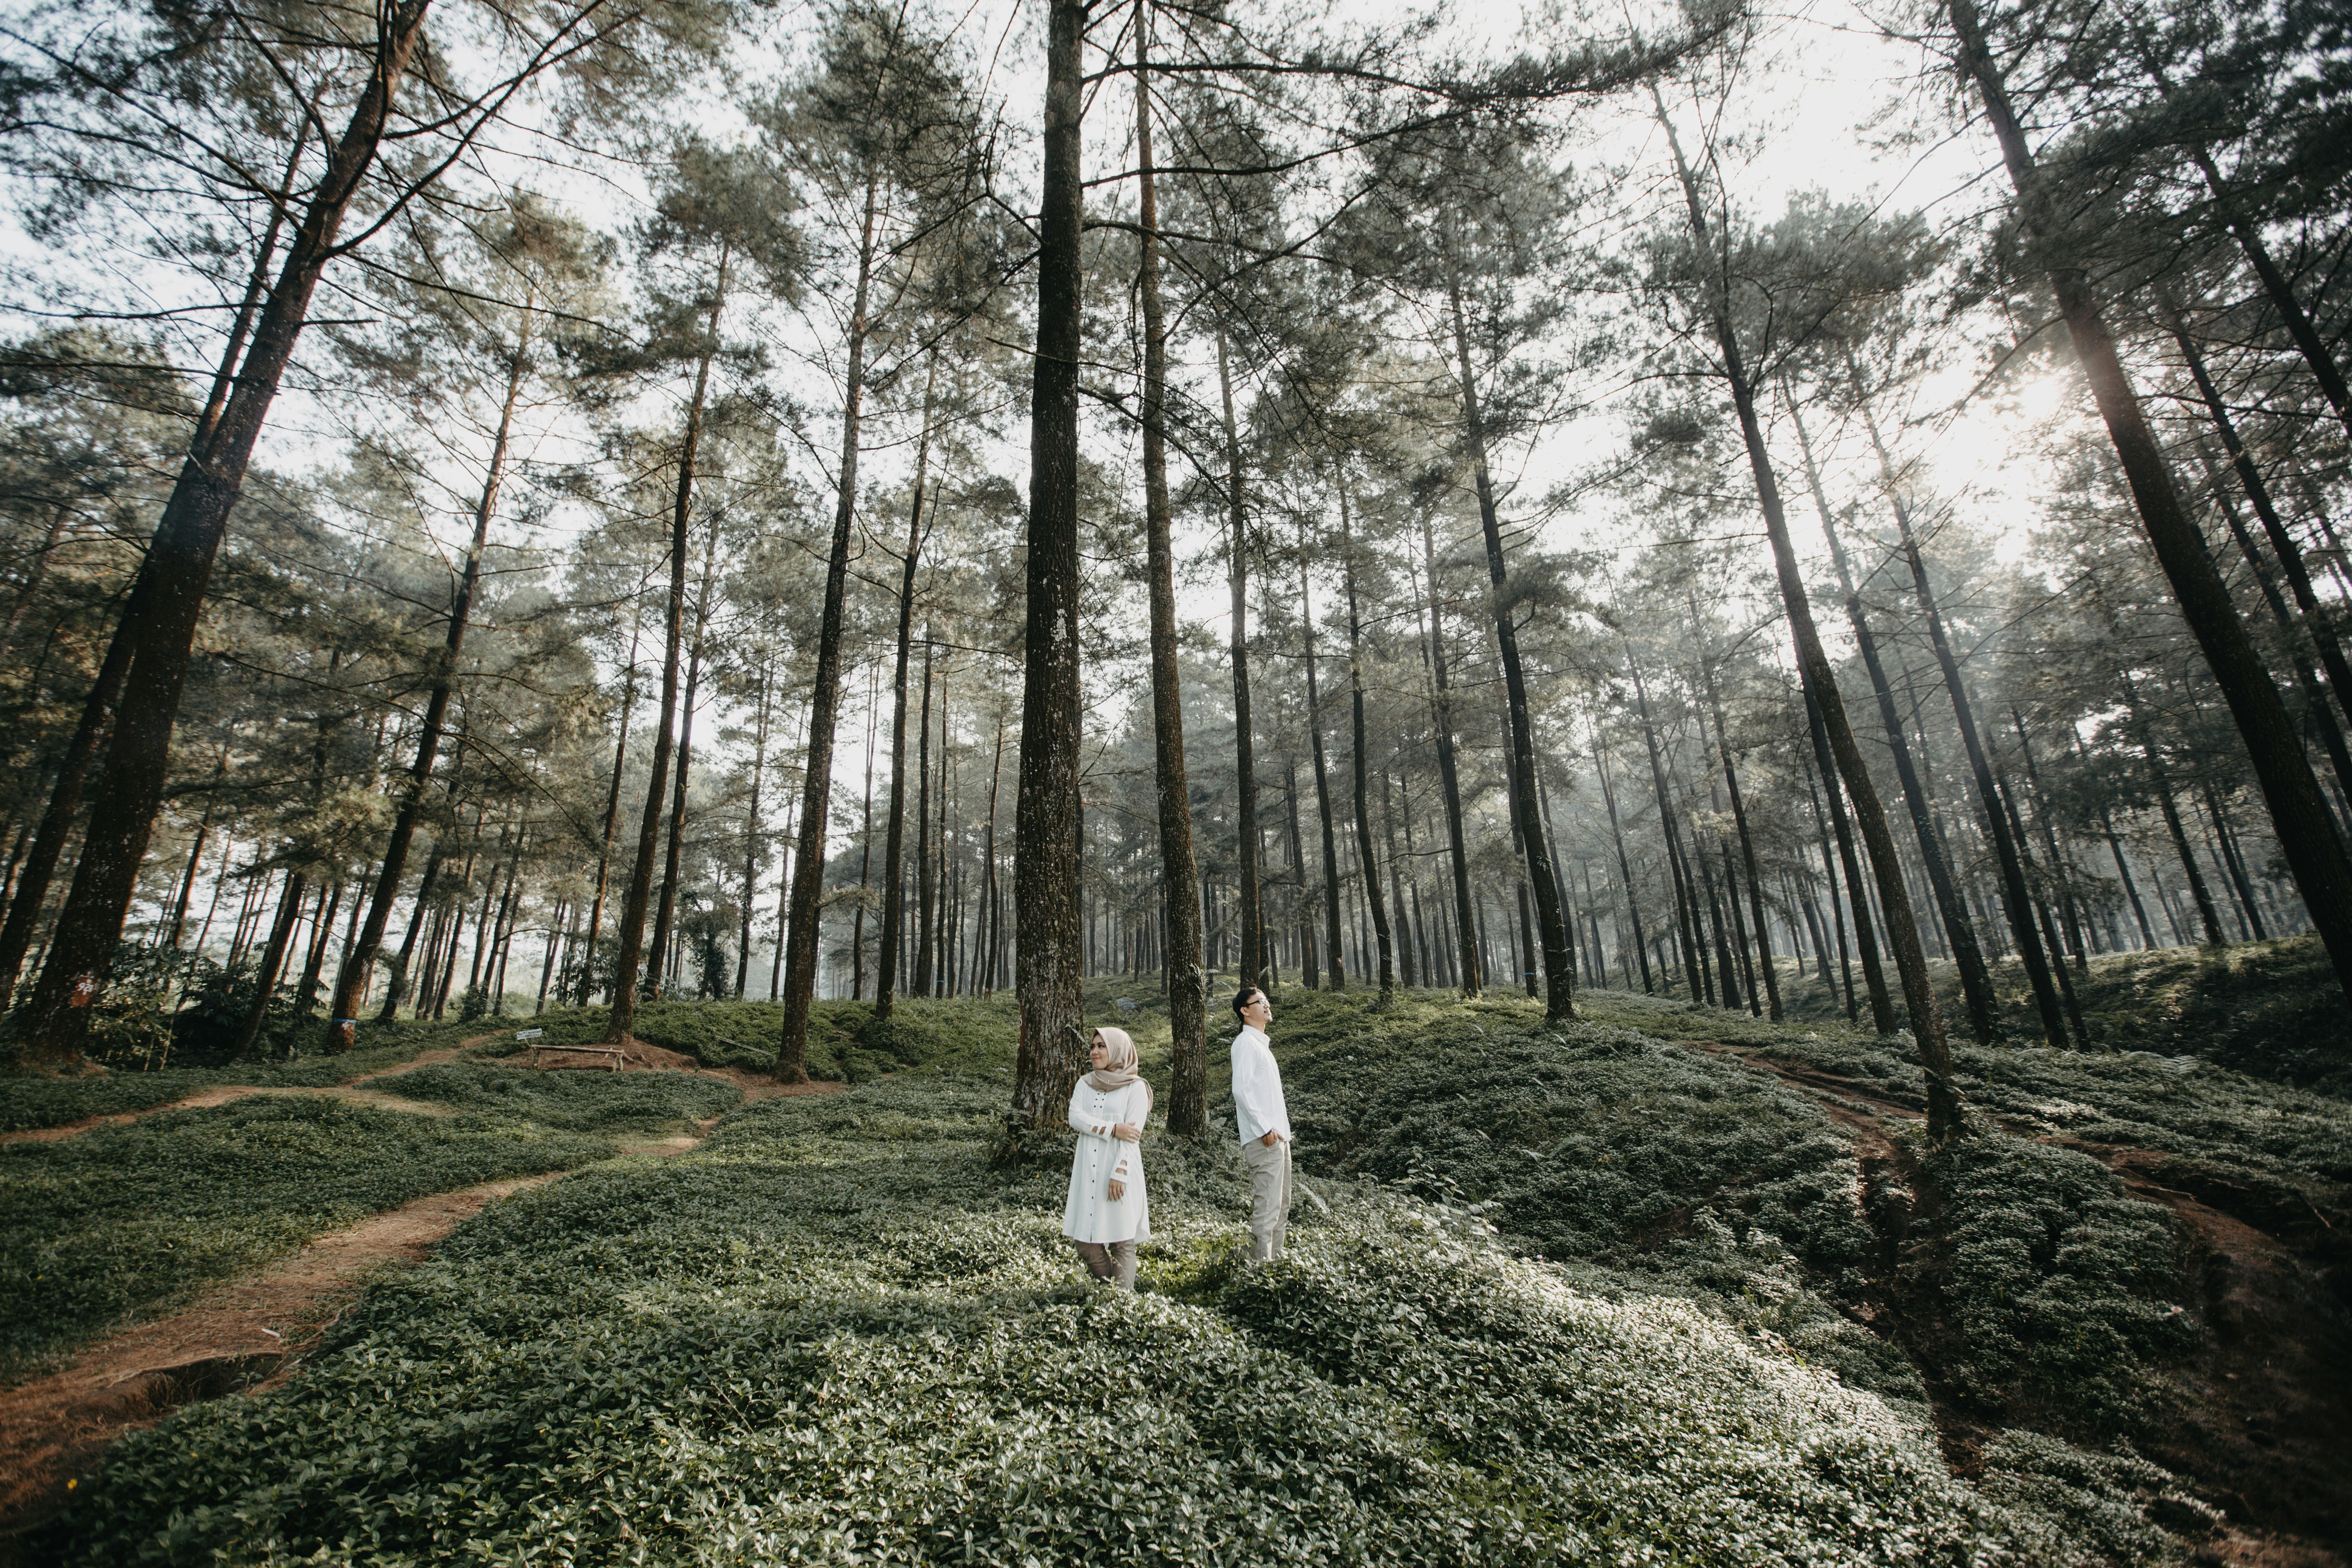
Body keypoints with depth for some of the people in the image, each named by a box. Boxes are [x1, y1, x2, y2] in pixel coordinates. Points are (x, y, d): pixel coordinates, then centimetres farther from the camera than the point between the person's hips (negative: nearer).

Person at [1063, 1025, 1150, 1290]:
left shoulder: (1135, 1087, -1)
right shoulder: (1085, 1084, 12)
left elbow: (1133, 1134, -9)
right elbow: (1075, 1118, -4)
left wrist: (1120, 1171, -18)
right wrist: (1113, 1129, -14)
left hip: (1118, 1170, -4)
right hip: (1087, 1170, 4)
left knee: (1122, 1241, -1)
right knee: (1085, 1240, 5)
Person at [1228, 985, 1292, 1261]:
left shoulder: (1261, 1043, 19)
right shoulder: (1246, 1042, -10)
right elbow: (1241, 1090, -19)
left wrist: (1282, 1129, 17)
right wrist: (1265, 1128, -20)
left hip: (1278, 1137, 10)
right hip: (1264, 1138, -10)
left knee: (1281, 1206, 16)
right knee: (1267, 1207, -8)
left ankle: (1275, 1259, 25)